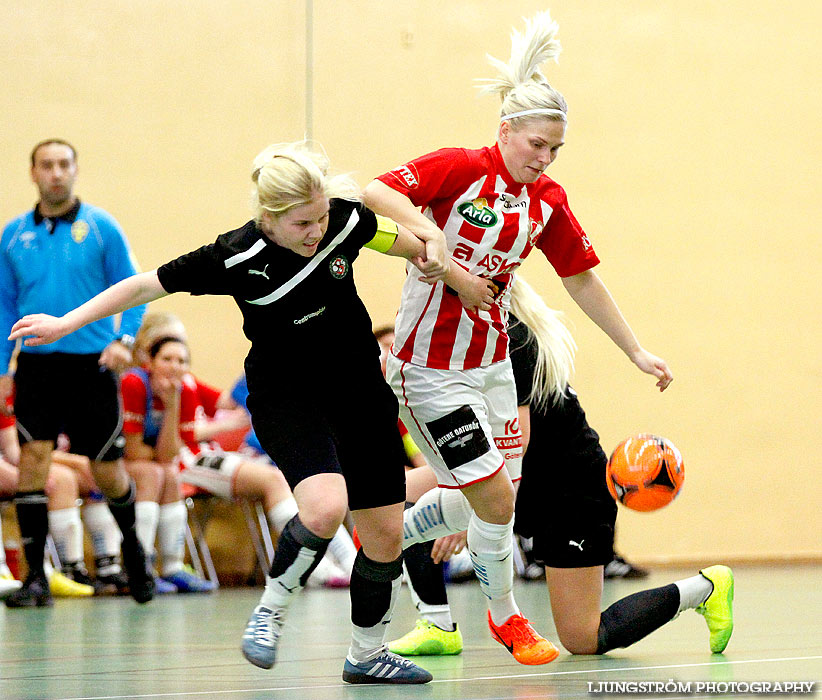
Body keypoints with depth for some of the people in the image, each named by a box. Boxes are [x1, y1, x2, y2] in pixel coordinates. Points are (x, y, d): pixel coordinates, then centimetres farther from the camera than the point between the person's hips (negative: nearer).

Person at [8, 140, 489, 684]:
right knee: (326, 506, -31)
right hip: (285, 395, -4)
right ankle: (270, 613, -7)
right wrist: (66, 323, -15)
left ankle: (367, 654, 26)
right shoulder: (237, 258, -24)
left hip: (360, 389, 4)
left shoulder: (346, 219, -15)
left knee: (386, 537, 5)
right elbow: (147, 285, -15)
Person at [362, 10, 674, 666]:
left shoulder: (547, 200, 3)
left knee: (480, 498, 9)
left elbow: (582, 278, 11)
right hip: (431, 365, -7)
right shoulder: (459, 168, -15)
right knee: (496, 495, -8)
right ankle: (506, 617, 14)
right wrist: (429, 234, -36)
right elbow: (378, 192, -23)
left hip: (492, 359, 7)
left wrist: (637, 351, 11)